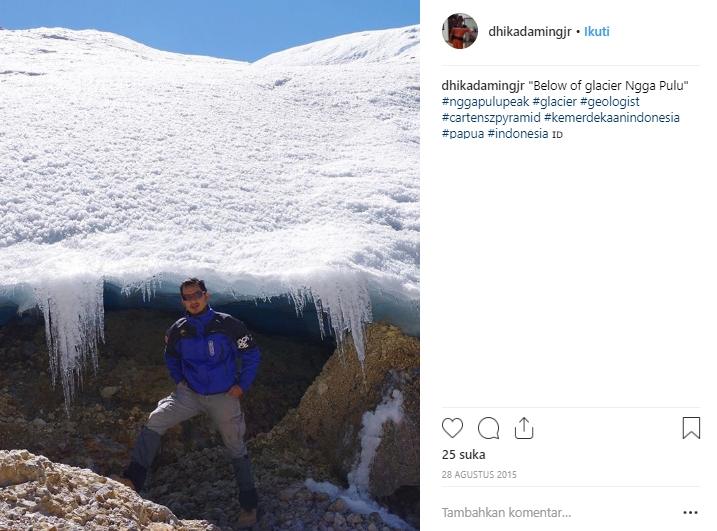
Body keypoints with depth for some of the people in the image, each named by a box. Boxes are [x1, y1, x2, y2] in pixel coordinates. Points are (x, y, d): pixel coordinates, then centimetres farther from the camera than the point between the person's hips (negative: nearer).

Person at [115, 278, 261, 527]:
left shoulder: (227, 324, -11)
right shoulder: (178, 330, -1)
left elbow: (252, 355, -3)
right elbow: (171, 357, 20)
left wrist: (242, 385, -7)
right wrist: (179, 380, 7)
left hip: (223, 396, -3)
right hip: (189, 393, 3)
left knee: (236, 449, 6)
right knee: (154, 421, -18)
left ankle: (249, 505, 19)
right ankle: (133, 480, -18)